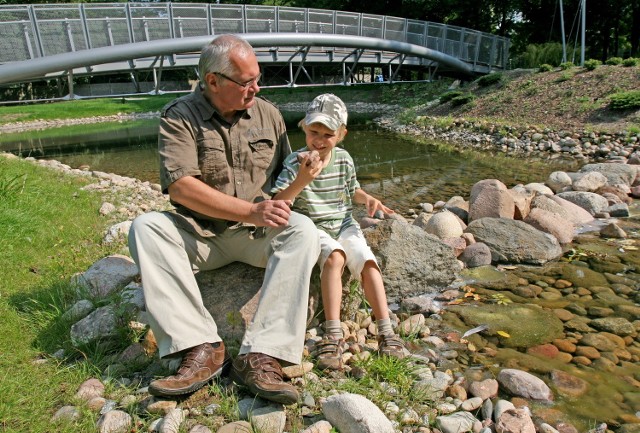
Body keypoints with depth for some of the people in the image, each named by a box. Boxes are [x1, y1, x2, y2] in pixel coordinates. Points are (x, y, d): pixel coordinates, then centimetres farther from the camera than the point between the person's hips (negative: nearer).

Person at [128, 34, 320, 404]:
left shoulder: (267, 113, 7)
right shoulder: (179, 117, -4)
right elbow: (180, 187, -17)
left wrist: (280, 202, -7)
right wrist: (250, 211, -23)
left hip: (257, 234, 1)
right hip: (201, 234, -1)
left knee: (302, 230, -28)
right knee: (145, 228, -26)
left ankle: (261, 355, -33)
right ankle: (202, 348, -29)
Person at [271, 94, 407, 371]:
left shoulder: (344, 159, 3)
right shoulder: (295, 163, -10)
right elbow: (276, 203, -18)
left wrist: (369, 199, 1)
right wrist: (301, 181, -31)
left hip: (344, 225, 4)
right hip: (314, 229, -4)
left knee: (368, 261, -20)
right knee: (334, 256, -33)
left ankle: (386, 332, -14)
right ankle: (333, 335, -32)